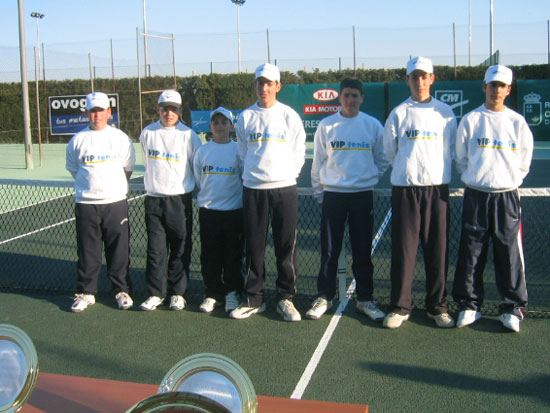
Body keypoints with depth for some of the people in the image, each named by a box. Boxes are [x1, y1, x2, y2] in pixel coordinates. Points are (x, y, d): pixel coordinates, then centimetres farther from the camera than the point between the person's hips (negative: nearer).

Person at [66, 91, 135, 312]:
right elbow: (73, 169, 15)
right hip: (86, 204, 1)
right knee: (87, 251, 5)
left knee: (119, 251, 5)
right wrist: (90, 186, 11)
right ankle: (86, 292, 18)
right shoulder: (77, 140, 5)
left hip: (116, 203, 0)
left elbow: (128, 168, 12)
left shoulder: (121, 138, 4)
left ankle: (122, 290, 18)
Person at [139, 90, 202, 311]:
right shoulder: (147, 133, 6)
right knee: (156, 249, 4)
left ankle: (177, 293, 15)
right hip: (154, 199, 2)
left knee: (180, 249, 4)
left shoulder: (188, 135, -3)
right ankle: (156, 293, 13)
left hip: (180, 200, -2)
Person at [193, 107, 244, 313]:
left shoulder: (238, 150, 1)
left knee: (233, 256, 4)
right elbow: (197, 180, 14)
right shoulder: (202, 151, 6)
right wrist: (205, 198, 11)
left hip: (234, 211, -2)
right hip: (208, 211, 2)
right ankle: (212, 294, 18)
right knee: (210, 256, 6)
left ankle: (232, 293, 17)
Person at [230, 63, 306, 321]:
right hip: (253, 189, 1)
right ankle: (253, 299, 16)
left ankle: (285, 298, 13)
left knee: (286, 246, 2)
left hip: (284, 188, -1)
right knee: (254, 246, 5)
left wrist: (286, 175, 5)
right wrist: (253, 173, 10)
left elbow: (298, 153, 7)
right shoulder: (245, 117, 7)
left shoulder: (289, 116, 3)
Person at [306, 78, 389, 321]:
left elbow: (383, 160, 13)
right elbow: (317, 163, 7)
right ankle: (324, 298, 13)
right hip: (333, 195, 0)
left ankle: (365, 299, 16)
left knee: (363, 251, 6)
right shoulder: (326, 126, 2)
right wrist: (319, 195, 7)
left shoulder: (373, 125, 3)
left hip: (363, 195, 0)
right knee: (329, 251, 3)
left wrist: (370, 178, 7)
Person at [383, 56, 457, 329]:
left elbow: (452, 150, 16)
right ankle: (400, 306, 10)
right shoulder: (398, 113, 4)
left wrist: (434, 171, 12)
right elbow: (390, 151, 11)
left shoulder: (446, 112, 9)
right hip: (405, 189, -1)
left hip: (437, 188, 2)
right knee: (403, 249, 0)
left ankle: (438, 306, 16)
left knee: (438, 250, 4)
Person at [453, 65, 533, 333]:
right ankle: (468, 305, 14)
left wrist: (509, 182, 9)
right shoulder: (470, 120, 4)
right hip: (475, 196, 0)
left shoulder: (518, 122, 7)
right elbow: (461, 158, 10)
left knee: (510, 253, 1)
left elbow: (524, 163, 14)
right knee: (470, 253, 2)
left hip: (507, 197, 1)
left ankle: (512, 309, 13)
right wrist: (474, 180, 7)